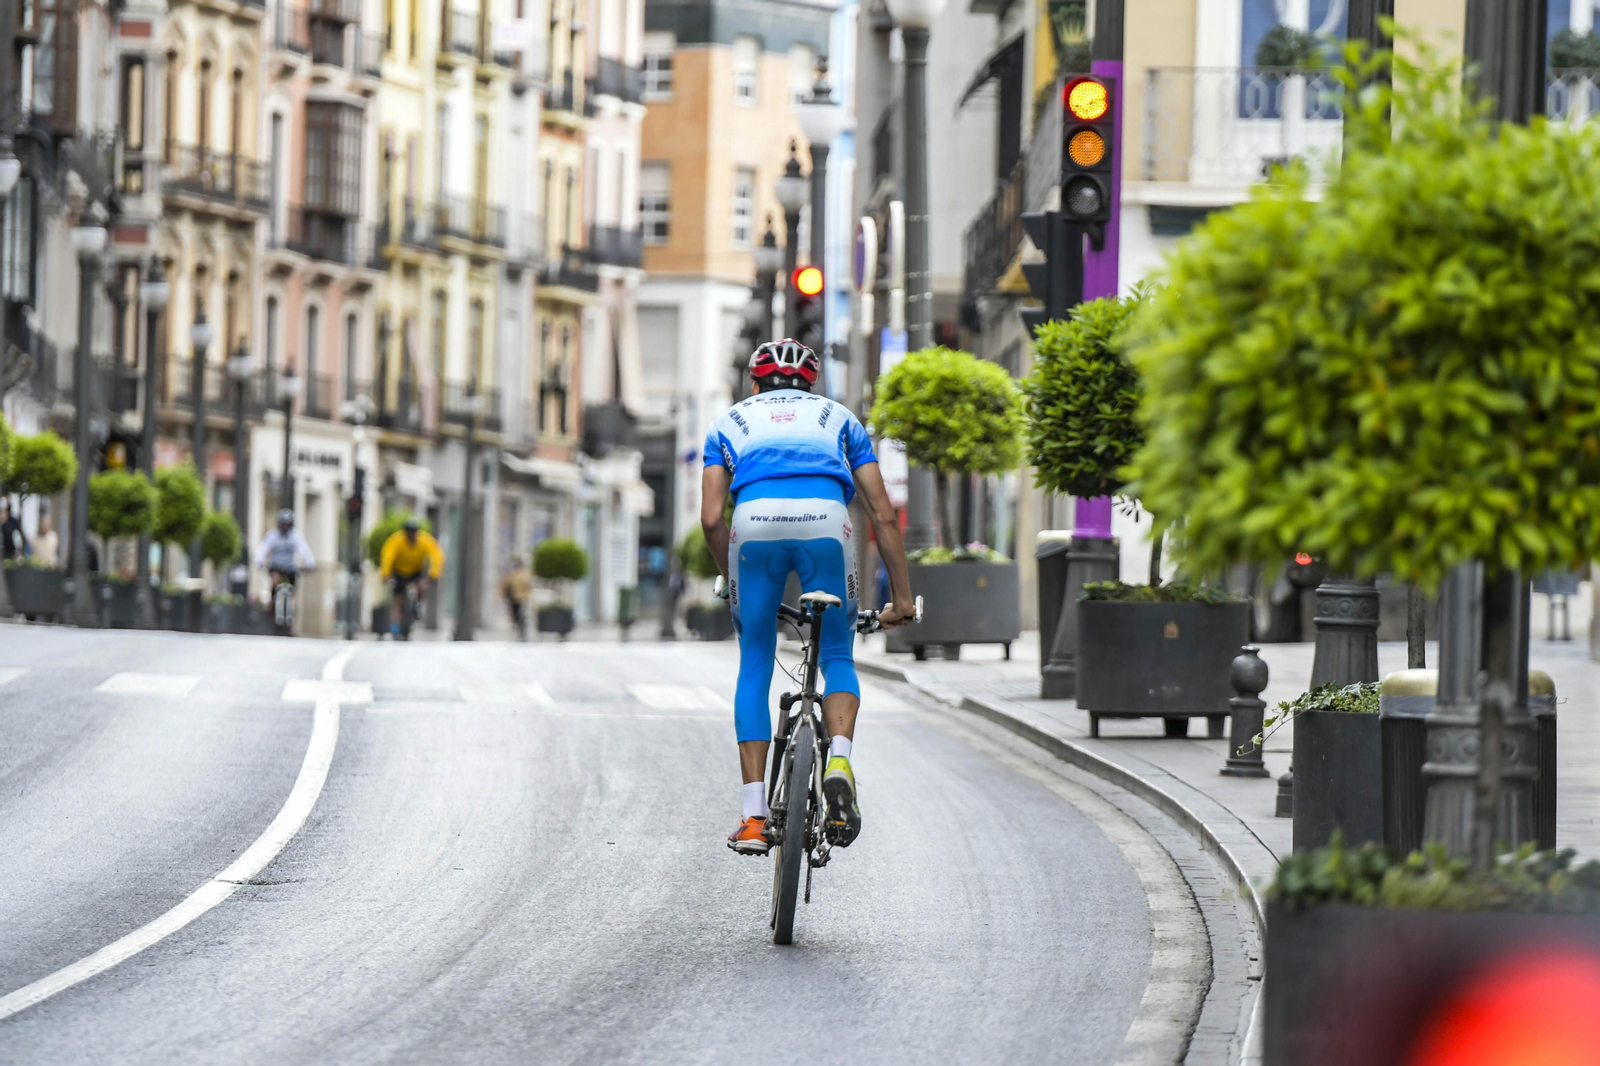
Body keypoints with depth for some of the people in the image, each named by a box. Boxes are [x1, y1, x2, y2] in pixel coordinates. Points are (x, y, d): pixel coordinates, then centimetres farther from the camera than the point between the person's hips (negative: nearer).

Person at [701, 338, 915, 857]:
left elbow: (711, 519, 18)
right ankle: (839, 761, -10)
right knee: (838, 658, 19)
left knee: (754, 671, 14)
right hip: (825, 523, 0)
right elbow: (883, 514, 24)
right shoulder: (837, 418, 33)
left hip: (756, 523, 0)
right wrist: (902, 597, 26)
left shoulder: (731, 422, 31)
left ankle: (753, 816, 8)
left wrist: (734, 582, 31)